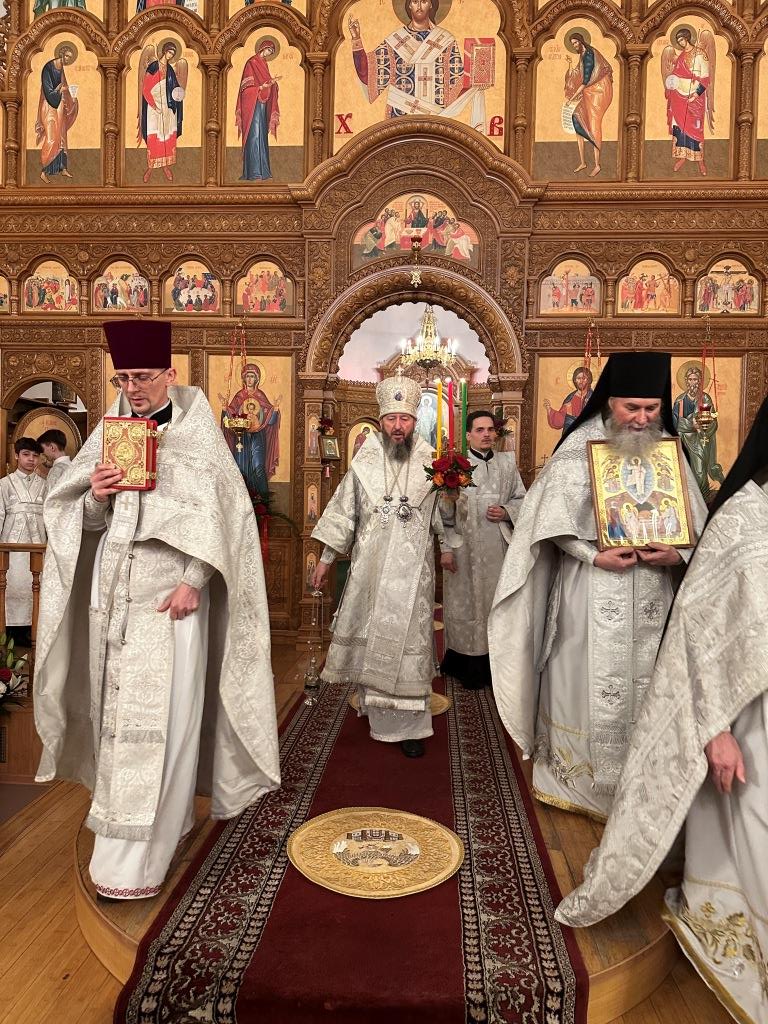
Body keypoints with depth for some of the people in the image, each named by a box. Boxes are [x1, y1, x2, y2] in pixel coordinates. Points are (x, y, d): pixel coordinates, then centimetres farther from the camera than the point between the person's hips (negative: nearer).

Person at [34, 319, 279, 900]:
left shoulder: (198, 434, -2)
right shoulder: (110, 433, 10)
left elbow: (217, 515, -7)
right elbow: (87, 520, 10)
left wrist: (193, 581, -17)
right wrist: (95, 495, -12)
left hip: (169, 593, -5)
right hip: (113, 592, 5)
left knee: (157, 717, -4)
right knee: (117, 708, 9)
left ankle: (137, 860, 3)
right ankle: (157, 820, 25)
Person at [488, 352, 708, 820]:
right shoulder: (579, 447, -6)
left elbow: (697, 522, 8)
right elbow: (552, 516, -9)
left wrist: (677, 554, -12)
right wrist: (594, 555, -20)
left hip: (652, 594, 4)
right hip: (593, 590, -4)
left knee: (644, 685, 11)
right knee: (589, 683, 4)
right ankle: (576, 777, 22)